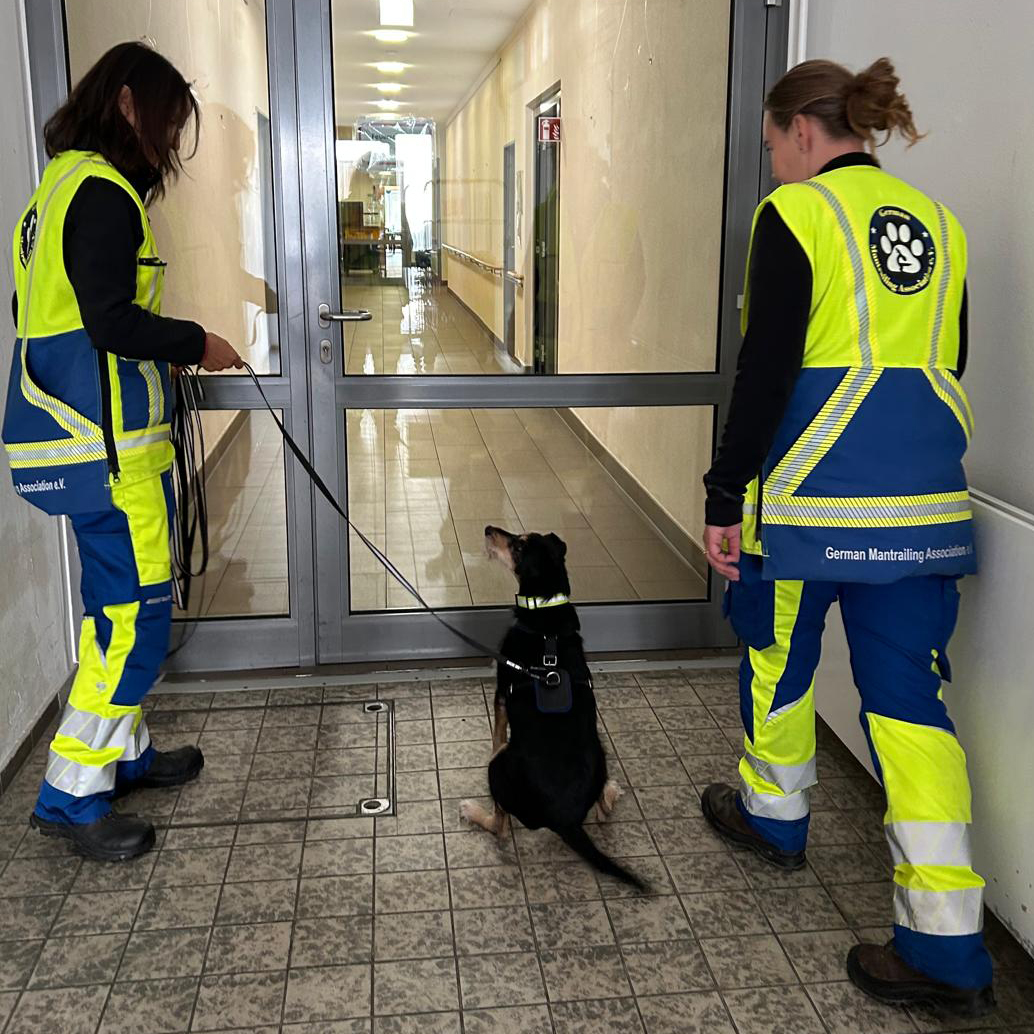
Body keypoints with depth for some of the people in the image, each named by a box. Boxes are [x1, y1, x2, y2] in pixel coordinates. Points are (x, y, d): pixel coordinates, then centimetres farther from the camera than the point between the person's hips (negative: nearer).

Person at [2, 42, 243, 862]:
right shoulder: (102, 192, -13)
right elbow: (112, 321, -22)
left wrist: (163, 354, 15)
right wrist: (197, 344, -7)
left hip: (74, 435, 11)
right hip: (109, 447, -11)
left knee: (120, 607, 17)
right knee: (137, 614, -5)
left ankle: (124, 752, 30)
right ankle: (71, 795, 3)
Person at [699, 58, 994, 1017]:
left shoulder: (794, 215, -7)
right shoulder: (937, 222, 13)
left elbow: (767, 371, -12)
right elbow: (946, 364, 18)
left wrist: (725, 496, -7)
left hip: (815, 491, -5)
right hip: (927, 496, 6)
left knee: (779, 652, 18)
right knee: (907, 694, 6)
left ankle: (774, 814, 41)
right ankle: (948, 949, 5)